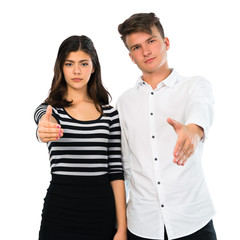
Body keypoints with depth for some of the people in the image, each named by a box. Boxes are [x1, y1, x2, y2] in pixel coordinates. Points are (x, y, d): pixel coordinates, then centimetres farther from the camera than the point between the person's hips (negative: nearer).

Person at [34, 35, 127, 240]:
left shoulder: (110, 114, 4)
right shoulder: (50, 109, 1)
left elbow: (116, 172, 1)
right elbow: (45, 119, -25)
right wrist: (45, 130, -49)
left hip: (102, 210, 1)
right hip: (60, 211, -1)